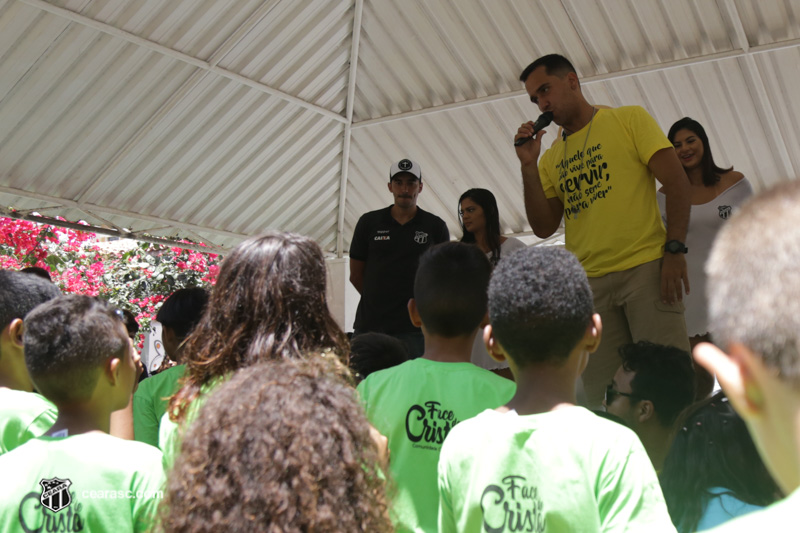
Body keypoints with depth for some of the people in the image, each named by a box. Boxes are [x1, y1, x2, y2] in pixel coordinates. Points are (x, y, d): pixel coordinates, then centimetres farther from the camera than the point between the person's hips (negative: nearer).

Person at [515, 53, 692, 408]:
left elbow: (677, 183, 0)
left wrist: (675, 249, -12)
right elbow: (544, 227, 12)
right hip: (589, 283, 4)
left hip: (645, 269, -3)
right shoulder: (552, 157, 19)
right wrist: (528, 165, 3)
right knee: (603, 398, 1)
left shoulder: (628, 119, 8)